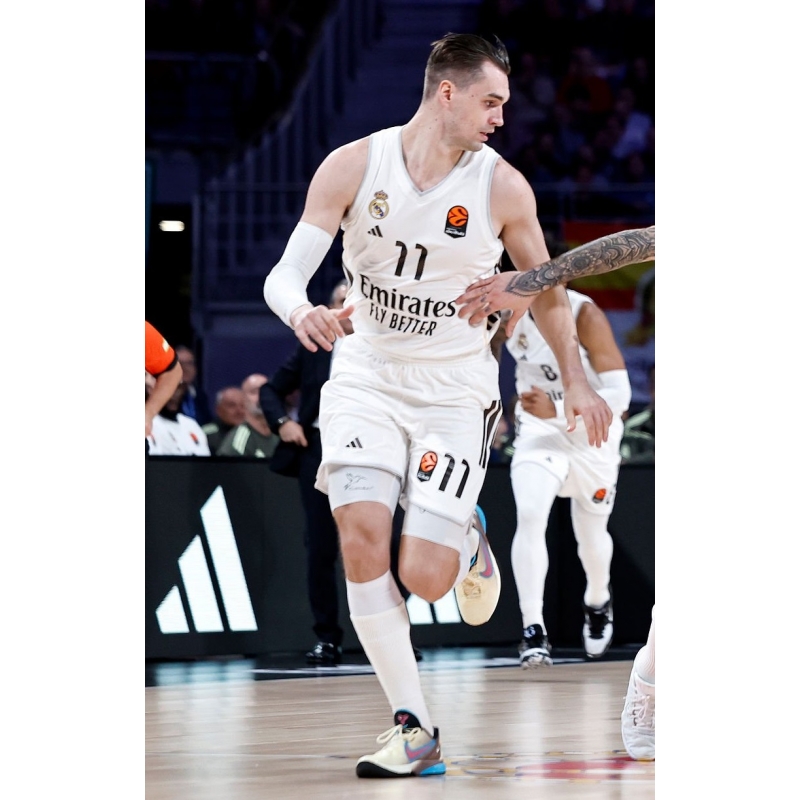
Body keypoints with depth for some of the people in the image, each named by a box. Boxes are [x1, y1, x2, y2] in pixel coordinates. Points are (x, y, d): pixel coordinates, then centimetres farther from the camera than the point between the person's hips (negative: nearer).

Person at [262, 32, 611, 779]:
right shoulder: (352, 166, -9)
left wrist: (574, 381, 13)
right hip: (366, 377, 1)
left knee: (423, 576, -12)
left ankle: (467, 541, 28)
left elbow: (544, 287, 9)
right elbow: (284, 275, -9)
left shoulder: (503, 186, -8)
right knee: (361, 536, -19)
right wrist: (302, 313, -32)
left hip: (455, 390, -1)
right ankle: (413, 728, -8)